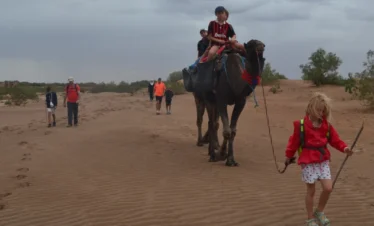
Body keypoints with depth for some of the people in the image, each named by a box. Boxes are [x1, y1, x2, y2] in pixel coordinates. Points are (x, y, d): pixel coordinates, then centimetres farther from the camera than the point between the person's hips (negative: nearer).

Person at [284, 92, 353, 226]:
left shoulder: (326, 125, 3)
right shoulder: (301, 125, -10)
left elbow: (334, 139, 4)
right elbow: (294, 141, -3)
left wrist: (344, 148, -13)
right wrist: (288, 156, 6)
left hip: (323, 160, 4)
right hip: (308, 161, -4)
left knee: (328, 188, -3)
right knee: (311, 190, 4)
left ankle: (319, 212, 22)